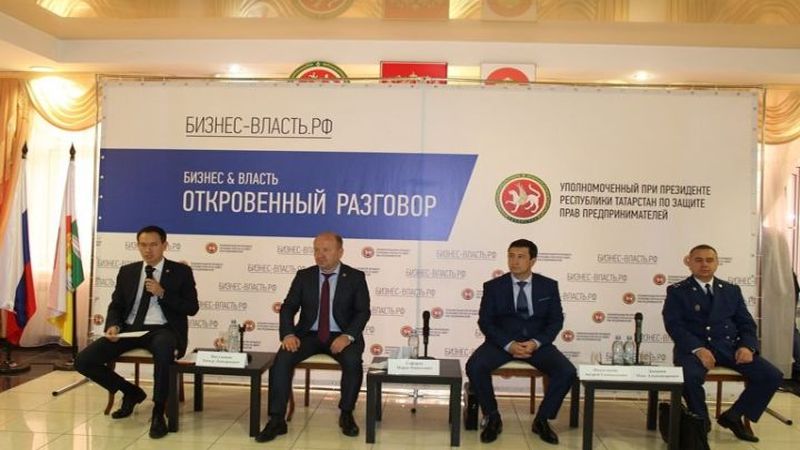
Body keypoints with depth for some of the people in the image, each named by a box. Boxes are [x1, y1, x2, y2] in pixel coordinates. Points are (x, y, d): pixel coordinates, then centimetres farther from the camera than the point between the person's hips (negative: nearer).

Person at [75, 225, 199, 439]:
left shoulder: (180, 271, 3)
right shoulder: (127, 271, 14)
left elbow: (192, 308, -1)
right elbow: (115, 305, 14)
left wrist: (162, 293, -13)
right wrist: (113, 326, -8)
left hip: (162, 330, -5)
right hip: (130, 329, 5)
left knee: (163, 350, -42)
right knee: (83, 361, -11)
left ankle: (158, 413, -22)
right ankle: (131, 392, 13)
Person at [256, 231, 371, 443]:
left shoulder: (355, 277, -1)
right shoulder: (304, 276, 6)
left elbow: (363, 312, -5)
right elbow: (288, 307, 3)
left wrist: (347, 336, -23)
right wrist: (288, 334, -16)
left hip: (340, 336, -2)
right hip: (309, 334, 2)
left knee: (353, 362, -32)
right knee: (282, 358, -25)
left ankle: (346, 414, -7)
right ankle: (277, 420, -16)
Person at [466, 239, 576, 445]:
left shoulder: (549, 285, 5)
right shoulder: (493, 286, 0)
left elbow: (556, 320, 3)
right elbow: (485, 321, -4)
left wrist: (536, 343, -16)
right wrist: (508, 345, -20)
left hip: (536, 343, 1)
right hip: (502, 342, -1)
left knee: (567, 372, -23)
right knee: (474, 367, -29)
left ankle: (541, 420, -1)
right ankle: (493, 418, -6)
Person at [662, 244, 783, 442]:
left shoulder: (731, 290, 18)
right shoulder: (677, 291, 5)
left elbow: (746, 323, 13)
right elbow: (673, 325, -7)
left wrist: (747, 346, -9)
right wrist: (698, 349, -22)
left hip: (729, 347, 4)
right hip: (694, 347, -4)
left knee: (772, 375, -15)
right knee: (690, 377, -36)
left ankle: (733, 416, 6)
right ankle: (701, 420, -3)